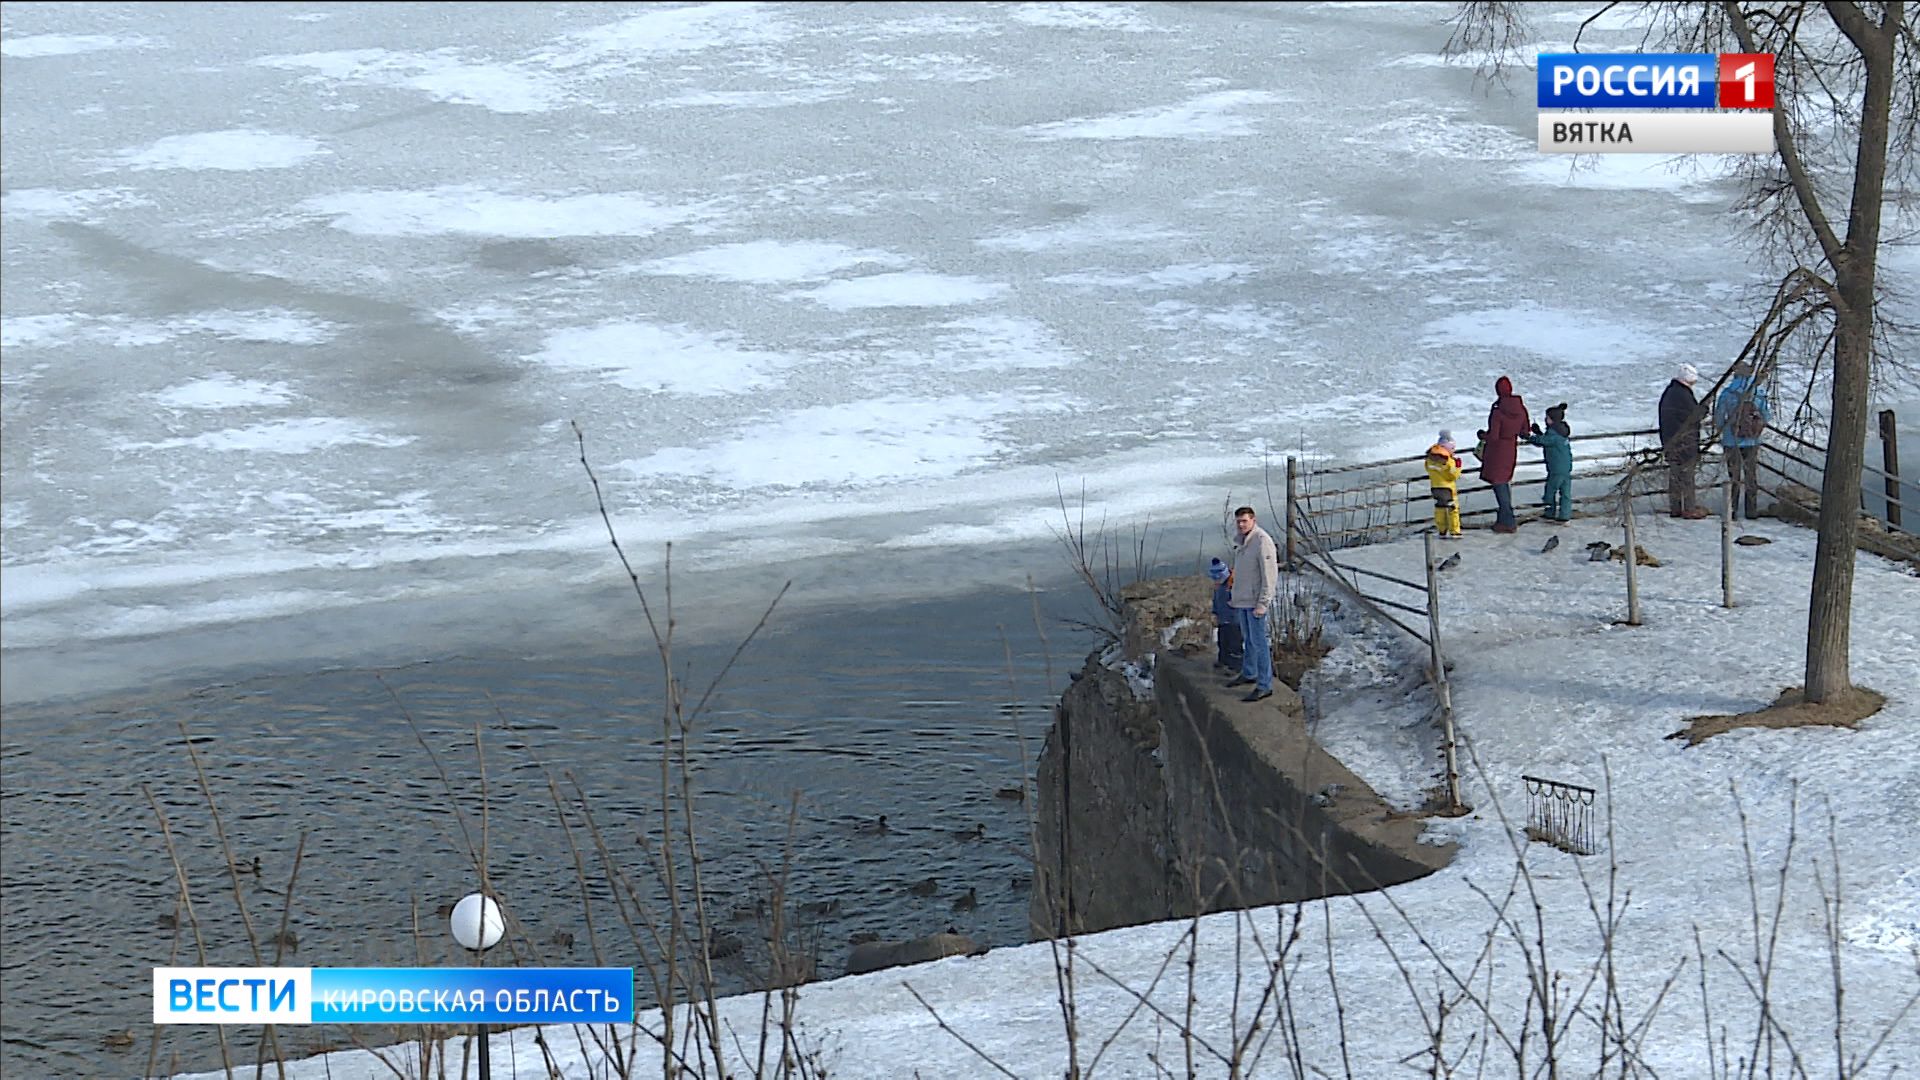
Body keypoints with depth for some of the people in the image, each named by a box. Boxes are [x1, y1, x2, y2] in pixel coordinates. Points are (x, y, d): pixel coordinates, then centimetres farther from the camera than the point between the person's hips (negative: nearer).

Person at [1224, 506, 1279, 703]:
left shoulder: (1262, 541, -19)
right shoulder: (1242, 540, 10)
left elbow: (1269, 575, -21)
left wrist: (1263, 603, -23)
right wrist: (1235, 595, 19)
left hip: (1255, 602, -9)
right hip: (1242, 600, 9)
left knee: (1258, 642, -8)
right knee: (1247, 639, 21)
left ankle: (1265, 686, -6)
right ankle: (1249, 674, 36)